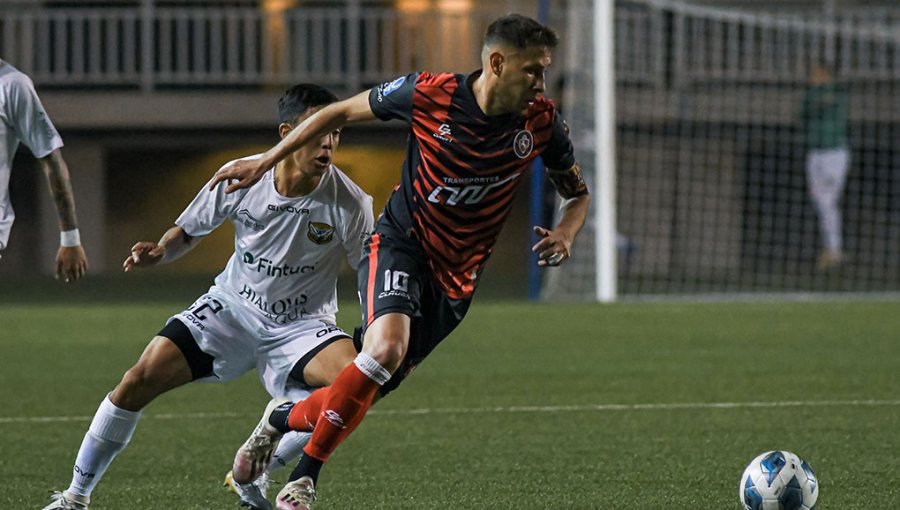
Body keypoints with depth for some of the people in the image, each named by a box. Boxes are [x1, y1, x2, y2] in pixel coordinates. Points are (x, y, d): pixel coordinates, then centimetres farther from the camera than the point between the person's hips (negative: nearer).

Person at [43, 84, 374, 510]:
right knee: (141, 379, -14)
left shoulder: (348, 203, -17)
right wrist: (160, 251, -18)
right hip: (232, 308, 1)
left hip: (300, 326, -1)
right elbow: (189, 232, 3)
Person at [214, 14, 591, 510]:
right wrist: (263, 162, 0)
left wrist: (565, 233, -15)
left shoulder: (541, 123, -8)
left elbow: (578, 193, 8)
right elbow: (343, 112, -1)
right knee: (386, 347, -30)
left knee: (370, 389, 0)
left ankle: (283, 418, 32)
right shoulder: (429, 95, -16)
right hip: (400, 242, -4)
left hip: (455, 275, 4)